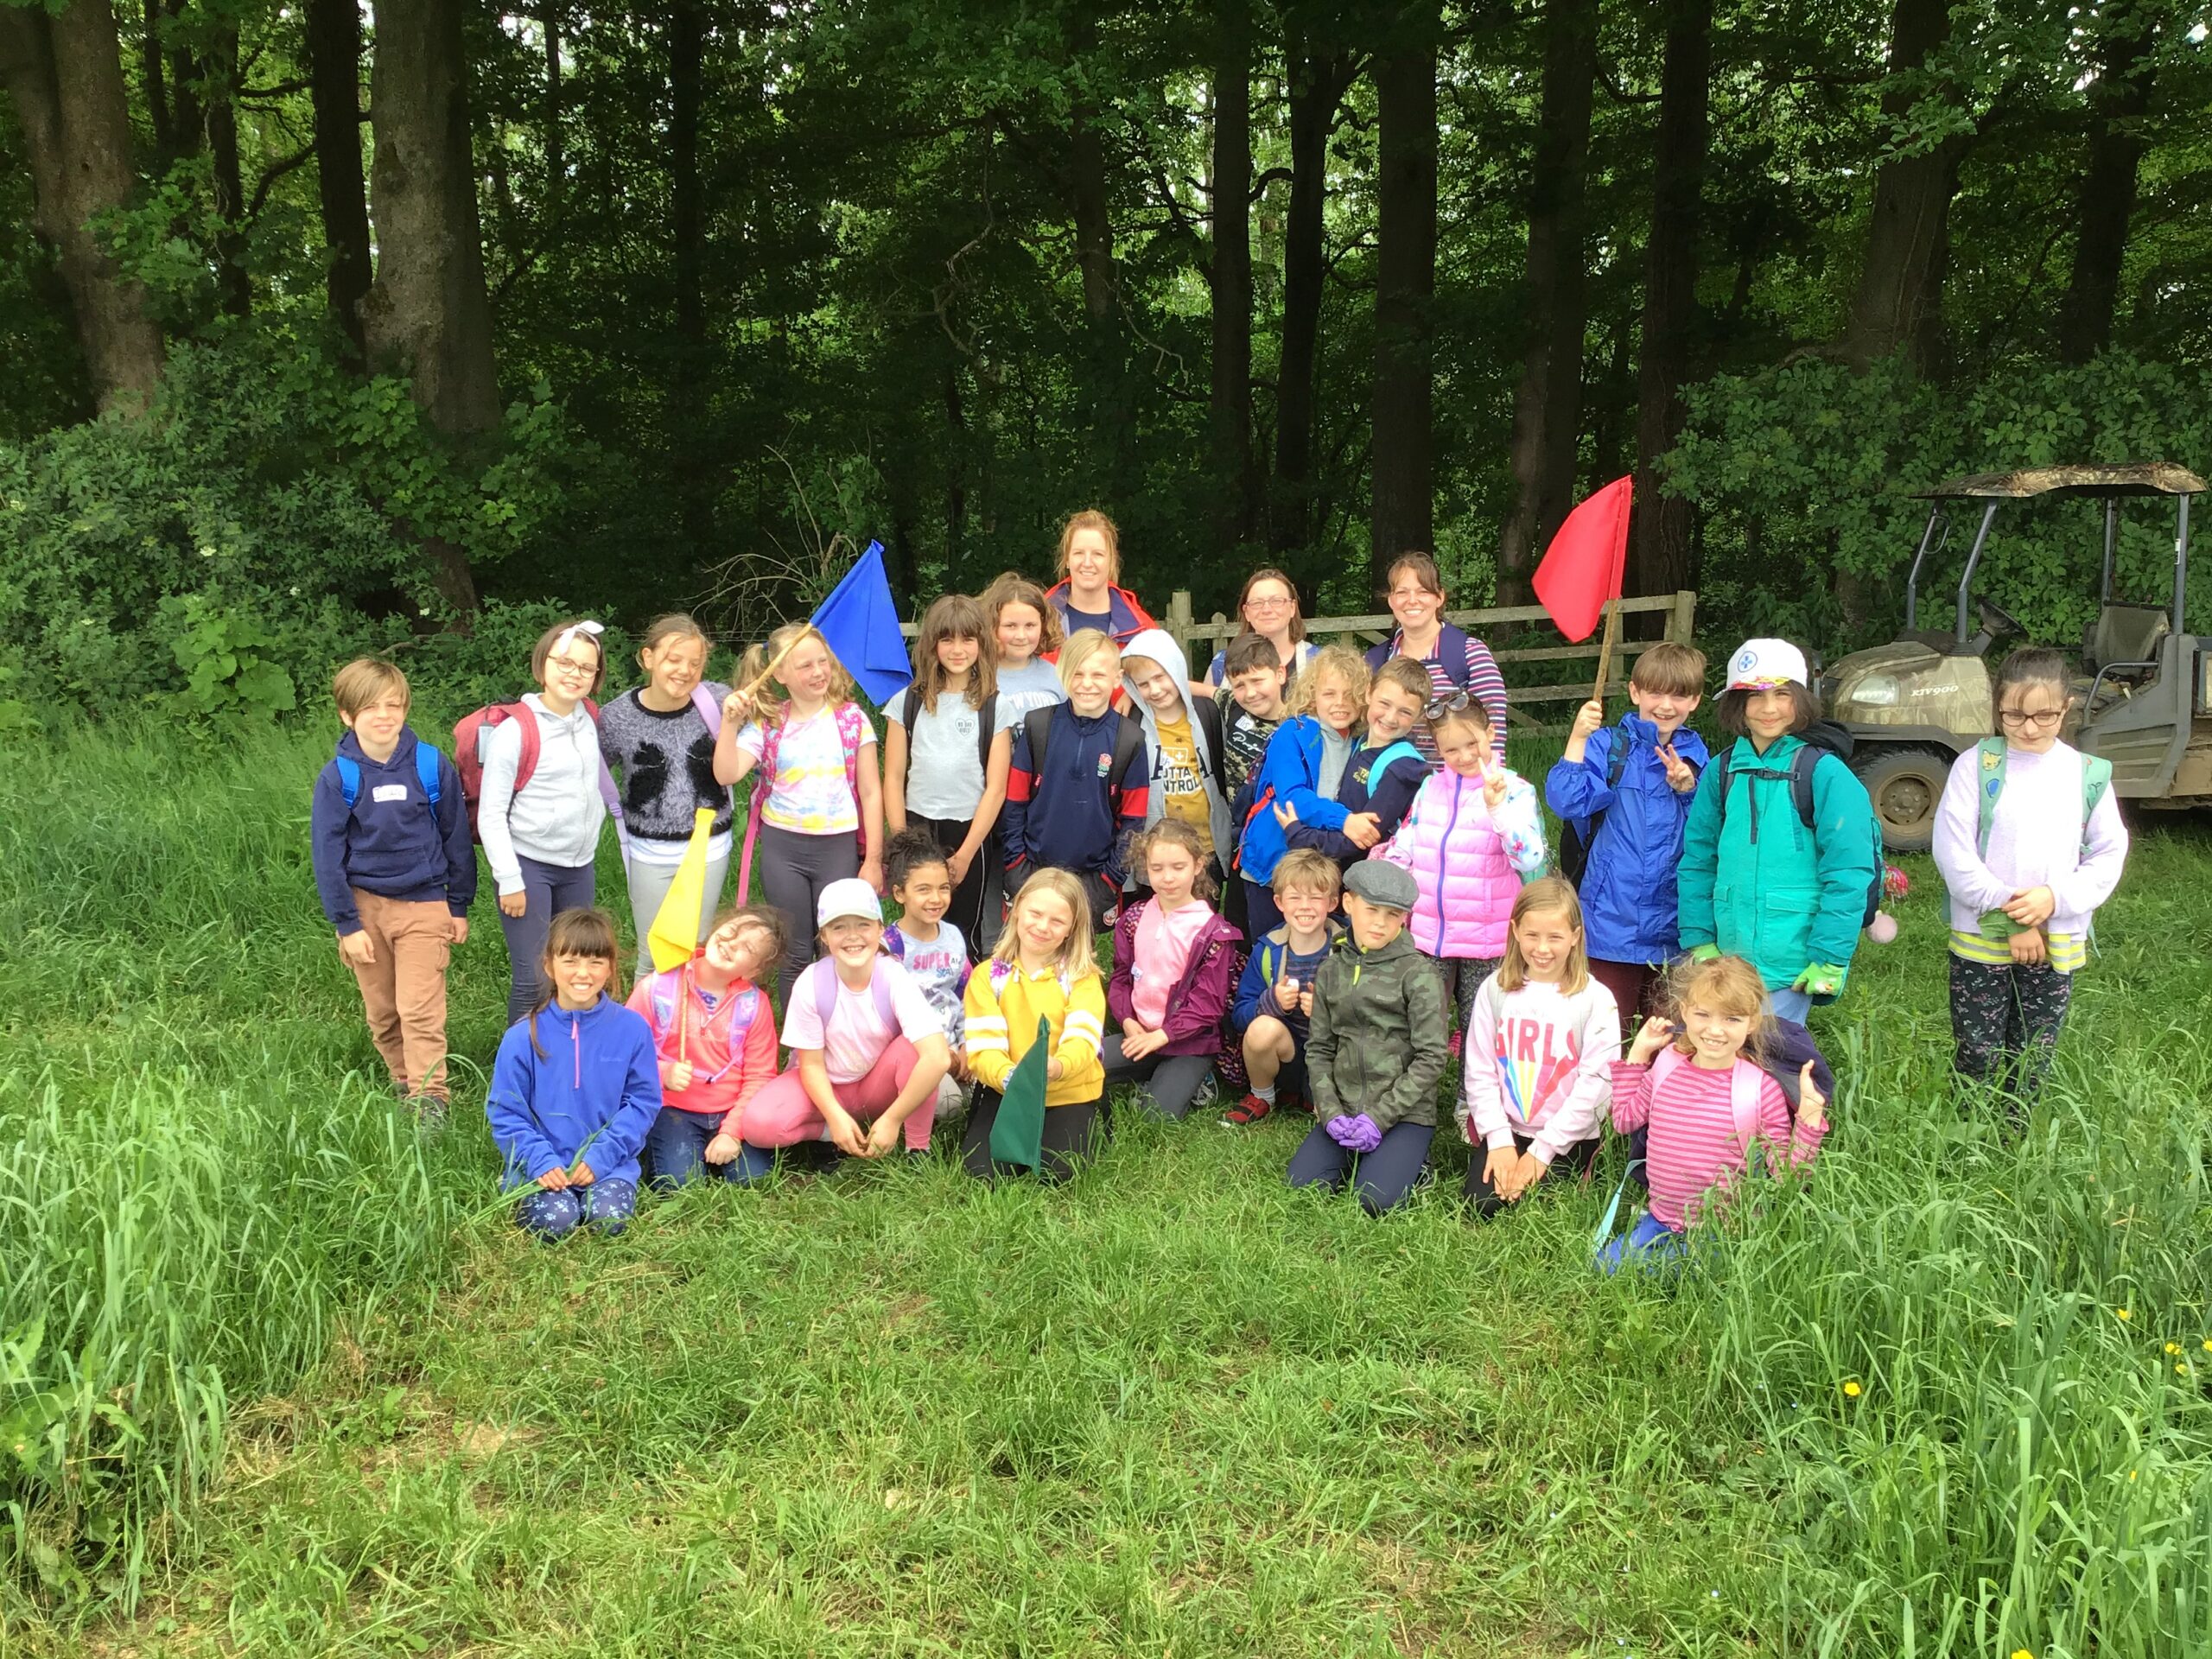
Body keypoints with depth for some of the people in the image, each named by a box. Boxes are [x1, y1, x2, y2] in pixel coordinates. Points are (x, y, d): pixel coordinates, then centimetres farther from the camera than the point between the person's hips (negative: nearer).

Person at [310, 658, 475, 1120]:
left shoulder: (432, 766, -6)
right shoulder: (337, 777, -6)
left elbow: (456, 838, 3)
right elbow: (327, 855, -3)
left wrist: (460, 907, 6)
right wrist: (346, 924, -5)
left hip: (424, 906, -1)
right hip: (364, 906, 1)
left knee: (420, 1011, -7)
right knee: (382, 1013, 11)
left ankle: (430, 1101, -2)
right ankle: (404, 1085, 27)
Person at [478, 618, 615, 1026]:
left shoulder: (590, 720, 4)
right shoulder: (515, 730, -14)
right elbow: (491, 815, -12)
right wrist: (509, 880, -13)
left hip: (579, 866, 6)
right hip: (529, 866, -6)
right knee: (532, 977, -5)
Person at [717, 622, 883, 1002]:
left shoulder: (851, 719, -2)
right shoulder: (767, 725, 0)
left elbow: (870, 793, -1)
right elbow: (727, 774, -13)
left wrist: (873, 859, -3)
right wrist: (730, 723, -24)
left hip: (838, 846, -1)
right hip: (782, 846, 1)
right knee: (792, 955, 10)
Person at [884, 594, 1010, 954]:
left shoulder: (994, 707, 0)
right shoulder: (908, 702, 5)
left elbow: (995, 788, -4)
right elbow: (893, 778, 4)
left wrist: (965, 855, -9)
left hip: (971, 833, -1)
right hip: (918, 829, 1)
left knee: (967, 935, 6)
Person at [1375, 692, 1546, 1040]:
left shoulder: (1514, 790, -7)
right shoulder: (1431, 786, 7)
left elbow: (1529, 858, -21)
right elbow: (1402, 850, 12)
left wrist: (1496, 806, -30)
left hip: (1487, 943, -3)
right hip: (1428, 936, 4)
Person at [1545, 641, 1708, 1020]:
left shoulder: (1697, 756, 9)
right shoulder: (1609, 746, -3)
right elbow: (1565, 801, -18)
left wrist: (1689, 788, -11)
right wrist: (1578, 738, -25)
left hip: (1674, 925, 4)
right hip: (1613, 921, -4)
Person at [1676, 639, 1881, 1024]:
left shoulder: (1823, 772, -8)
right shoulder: (1722, 771, 6)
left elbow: (1849, 870, -10)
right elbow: (1697, 860, 10)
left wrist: (1829, 959, -13)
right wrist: (1699, 939, 4)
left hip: (1793, 961, -5)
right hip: (1730, 955, 5)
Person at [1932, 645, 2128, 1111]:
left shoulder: (2088, 775, 3)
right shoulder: (1976, 765, -5)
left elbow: (2108, 856, 4)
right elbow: (1953, 853, -10)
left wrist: (2056, 897, -14)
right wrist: (2011, 920, -14)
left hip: (2057, 947, 2)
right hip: (1980, 942, -2)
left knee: (2031, 1067, 11)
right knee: (1976, 1063, 3)